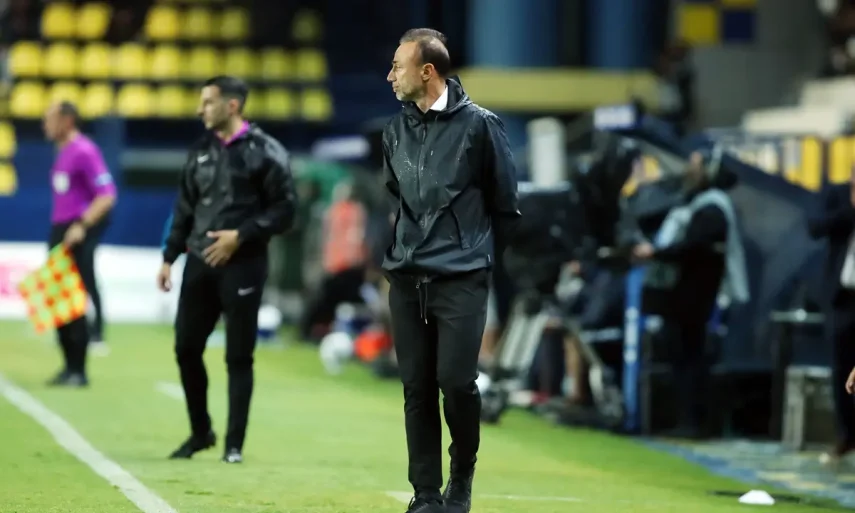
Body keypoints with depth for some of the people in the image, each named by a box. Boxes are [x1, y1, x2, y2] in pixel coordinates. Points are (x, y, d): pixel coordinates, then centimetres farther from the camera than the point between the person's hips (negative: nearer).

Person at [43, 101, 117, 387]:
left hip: (78, 236, -9)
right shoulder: (62, 154, 15)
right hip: (59, 233, 9)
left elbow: (107, 196, -18)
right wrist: (59, 231, 17)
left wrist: (82, 226, -26)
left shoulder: (84, 151, -12)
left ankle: (79, 371, -3)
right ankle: (70, 367, 17)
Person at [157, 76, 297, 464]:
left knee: (239, 356, -2)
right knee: (186, 347, 5)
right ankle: (200, 432, 22)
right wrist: (169, 258, 13)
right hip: (199, 262, 6)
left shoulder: (265, 152, -6)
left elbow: (284, 210, -8)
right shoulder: (201, 151, 13)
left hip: (242, 265, -6)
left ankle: (234, 444, 5)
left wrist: (240, 235, -15)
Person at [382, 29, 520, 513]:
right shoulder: (397, 129, 9)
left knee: (456, 381, -10)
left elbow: (506, 203, 1)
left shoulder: (478, 124, -6)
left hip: (461, 279, -5)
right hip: (406, 278, 5)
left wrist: (476, 253, 7)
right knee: (417, 388, 4)